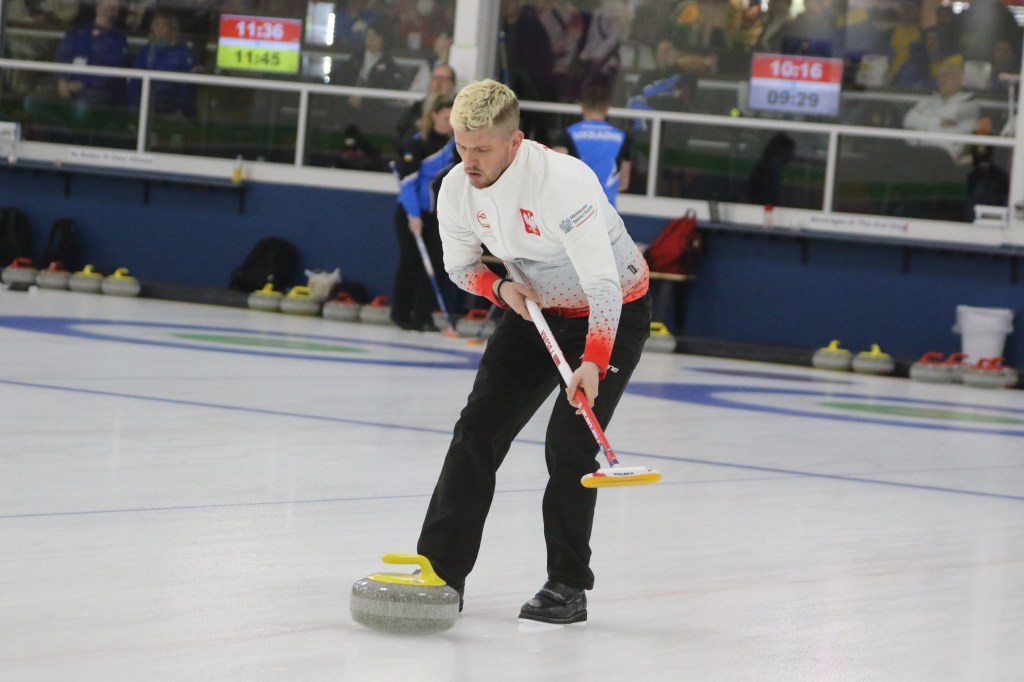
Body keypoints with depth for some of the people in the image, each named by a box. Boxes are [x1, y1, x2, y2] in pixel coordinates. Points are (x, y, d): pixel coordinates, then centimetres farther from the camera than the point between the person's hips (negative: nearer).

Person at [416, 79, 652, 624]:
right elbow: (461, 266, 4)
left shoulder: (563, 181, -34)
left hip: (613, 313, -6)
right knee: (478, 430, -3)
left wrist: (594, 361, -50)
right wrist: (500, 288, -18)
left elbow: (604, 282, -39)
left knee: (569, 442, -16)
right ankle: (439, 570, 1)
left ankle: (567, 586, -3)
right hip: (537, 310, 6)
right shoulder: (456, 189, -14)